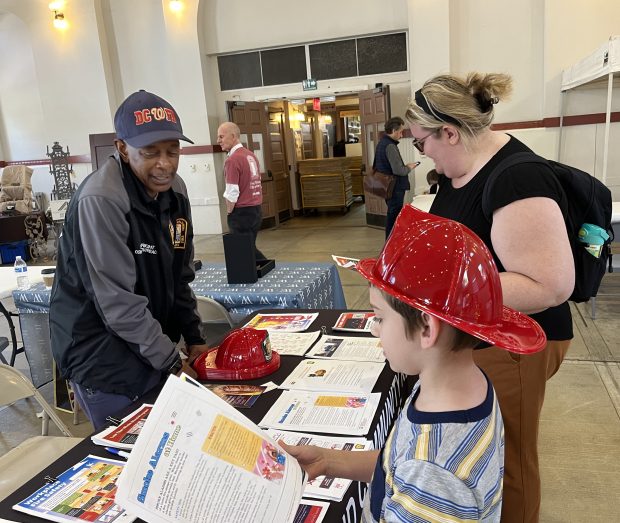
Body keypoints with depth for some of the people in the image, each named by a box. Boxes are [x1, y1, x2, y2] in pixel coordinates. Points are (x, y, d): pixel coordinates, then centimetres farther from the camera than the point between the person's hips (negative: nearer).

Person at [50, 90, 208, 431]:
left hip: (155, 345, 7)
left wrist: (193, 338, 4)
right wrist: (172, 362, -16)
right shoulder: (99, 200, -23)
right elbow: (117, 300, -24)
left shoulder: (174, 190, 0)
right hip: (104, 361, -7)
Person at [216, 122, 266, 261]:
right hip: (256, 210, 8)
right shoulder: (251, 155, 10)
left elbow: (232, 193, -18)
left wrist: (229, 212, -3)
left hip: (241, 212, -8)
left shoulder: (232, 160, -16)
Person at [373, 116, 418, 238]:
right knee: (394, 216, -2)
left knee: (392, 215, 19)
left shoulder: (381, 143, 10)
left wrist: (404, 166, 13)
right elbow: (398, 171, -26)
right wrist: (409, 167, -5)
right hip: (395, 187, -10)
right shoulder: (390, 146, -20)